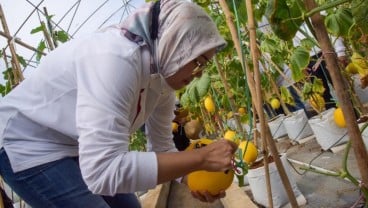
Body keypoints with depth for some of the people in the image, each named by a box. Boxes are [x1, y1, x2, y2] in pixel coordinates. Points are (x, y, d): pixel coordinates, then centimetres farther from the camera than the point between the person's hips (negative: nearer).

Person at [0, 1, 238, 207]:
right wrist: (201, 158, -36)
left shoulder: (164, 79, -7)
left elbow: (163, 147, 3)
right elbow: (103, 171, -40)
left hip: (84, 147, 8)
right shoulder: (116, 58, -34)